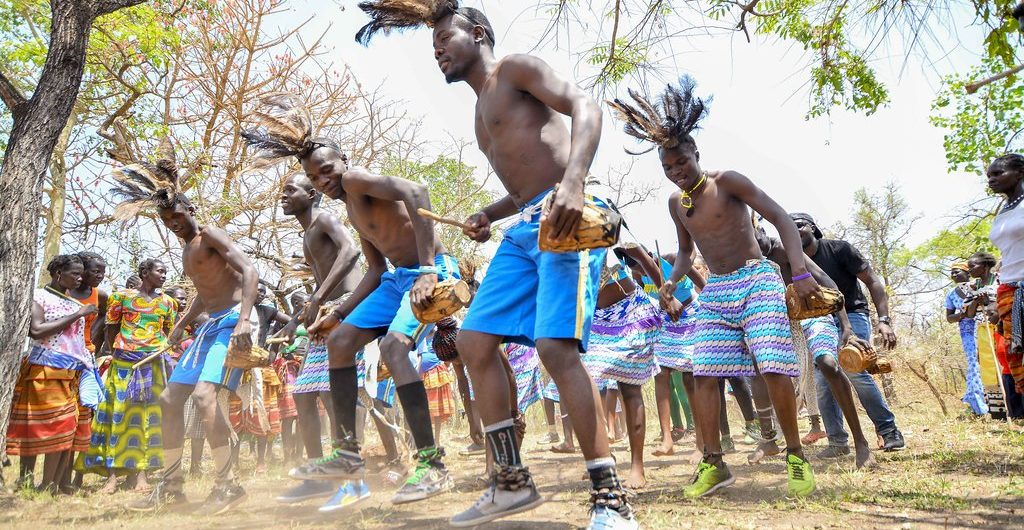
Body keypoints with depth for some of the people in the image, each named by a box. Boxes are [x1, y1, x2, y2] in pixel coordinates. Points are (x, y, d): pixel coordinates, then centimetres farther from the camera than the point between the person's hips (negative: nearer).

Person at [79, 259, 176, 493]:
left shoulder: (167, 302, 12)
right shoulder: (121, 296, 6)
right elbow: (111, 329, 8)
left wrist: (164, 352, 3)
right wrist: (114, 354, 3)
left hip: (155, 363, 2)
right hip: (124, 362, -2)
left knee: (150, 414, 0)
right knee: (119, 414, -3)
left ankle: (140, 472, 5)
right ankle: (112, 474, -1)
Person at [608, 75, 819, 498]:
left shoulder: (726, 181, -9)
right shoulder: (675, 203, 10)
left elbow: (781, 218, -12)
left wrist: (799, 271, -23)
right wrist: (670, 283, 3)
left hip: (757, 280, -5)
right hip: (715, 292, 6)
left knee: (774, 370, -14)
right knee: (703, 375, -5)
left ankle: (796, 456, 5)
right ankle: (713, 464, 4)